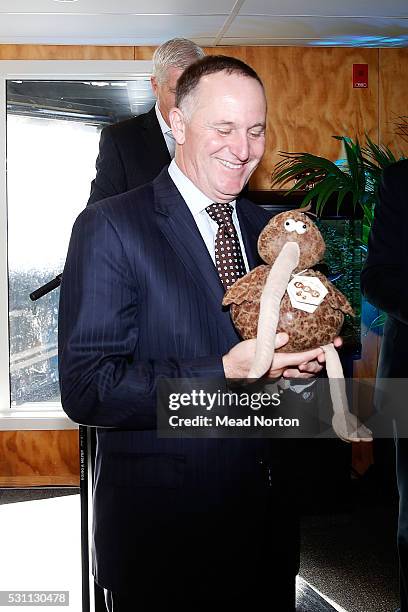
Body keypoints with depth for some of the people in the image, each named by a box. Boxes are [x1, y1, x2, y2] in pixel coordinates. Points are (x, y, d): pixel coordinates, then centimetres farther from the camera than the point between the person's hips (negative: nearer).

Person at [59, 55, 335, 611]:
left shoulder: (268, 230, 7)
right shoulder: (110, 227, -13)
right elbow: (85, 388, -19)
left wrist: (302, 363, -8)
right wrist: (224, 374, -27)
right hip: (161, 524, -6)